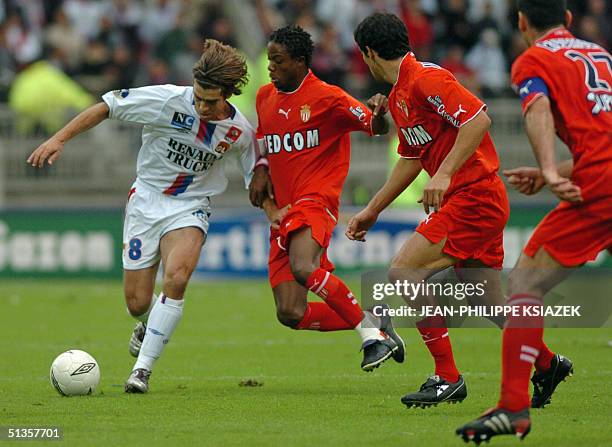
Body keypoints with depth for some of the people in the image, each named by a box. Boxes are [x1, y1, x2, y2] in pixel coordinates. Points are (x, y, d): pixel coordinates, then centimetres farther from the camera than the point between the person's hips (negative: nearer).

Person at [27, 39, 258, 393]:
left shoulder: (240, 131, -11)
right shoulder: (167, 100, -18)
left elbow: (258, 179, 7)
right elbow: (107, 107, -11)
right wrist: (60, 139, -16)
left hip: (190, 207, 0)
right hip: (146, 201, 0)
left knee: (176, 277, -29)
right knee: (137, 303, 0)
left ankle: (143, 368, -18)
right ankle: (149, 325, 41)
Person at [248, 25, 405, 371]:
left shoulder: (326, 97, -5)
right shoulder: (265, 97, 16)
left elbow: (376, 127, -6)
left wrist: (378, 115, -29)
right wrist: (262, 170, 12)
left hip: (315, 200, -7)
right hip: (283, 212, 7)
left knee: (303, 268, -37)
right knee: (291, 314, -7)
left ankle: (371, 331, -20)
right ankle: (373, 324, 10)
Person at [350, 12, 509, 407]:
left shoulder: (425, 79, -14)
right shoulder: (398, 96, 17)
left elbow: (479, 119, -24)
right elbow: (411, 159, 28)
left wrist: (445, 172, -28)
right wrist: (373, 210, 31)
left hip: (473, 195, -10)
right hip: (482, 201, 10)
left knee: (405, 271, -13)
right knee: (495, 306, 12)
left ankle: (447, 377, -10)